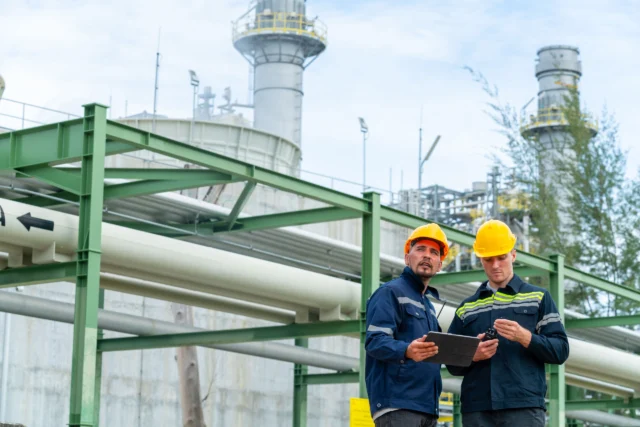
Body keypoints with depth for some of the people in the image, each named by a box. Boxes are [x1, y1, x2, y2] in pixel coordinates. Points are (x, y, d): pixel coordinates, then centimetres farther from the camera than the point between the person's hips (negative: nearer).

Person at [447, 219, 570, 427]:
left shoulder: (538, 298, 12)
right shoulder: (467, 308, 19)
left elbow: (561, 351, 3)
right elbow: (452, 364, 17)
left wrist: (525, 337, -14)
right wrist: (472, 355, -6)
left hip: (524, 408, -3)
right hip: (476, 410, 3)